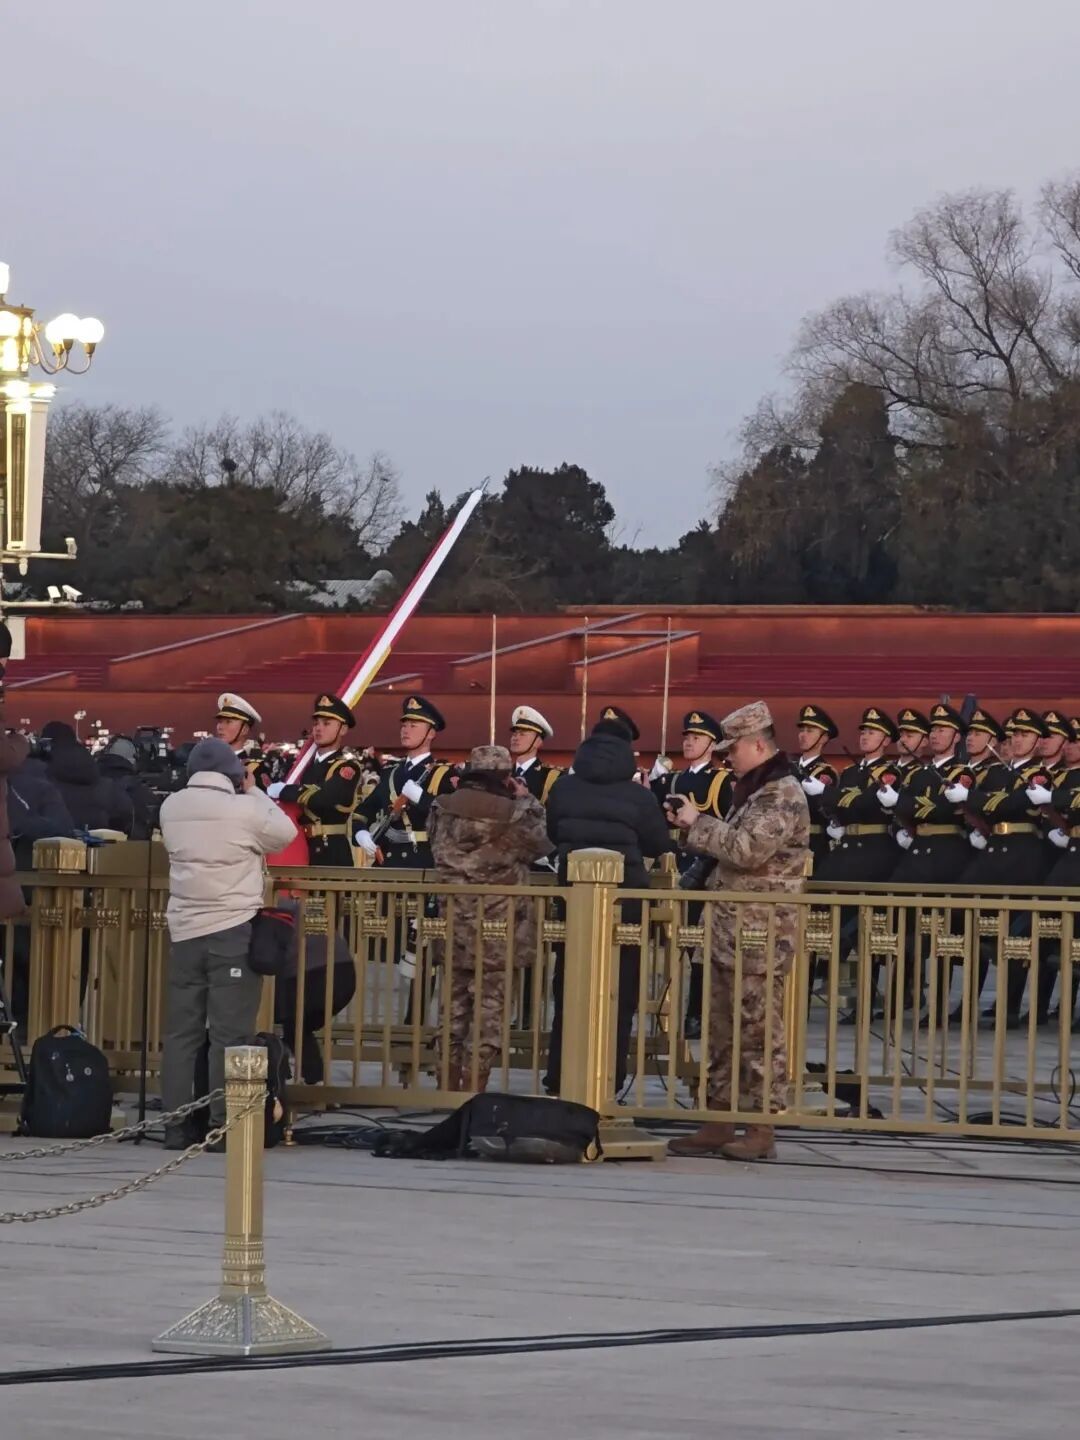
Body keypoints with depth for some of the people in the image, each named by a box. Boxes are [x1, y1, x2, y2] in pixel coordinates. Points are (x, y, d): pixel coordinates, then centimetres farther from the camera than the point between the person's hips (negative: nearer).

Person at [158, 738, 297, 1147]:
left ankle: (175, 1125, 7)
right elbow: (284, 834, 4)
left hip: (185, 930, 4)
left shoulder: (171, 808, 4)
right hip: (234, 930, -4)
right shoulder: (244, 809, -10)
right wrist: (254, 793, 14)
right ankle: (222, 1125, -4)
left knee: (181, 1031, 7)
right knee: (230, 1033, -2)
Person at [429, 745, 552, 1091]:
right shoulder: (513, 814, -14)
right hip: (497, 924, -4)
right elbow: (542, 844, 3)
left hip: (453, 923, 4)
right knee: (489, 1007, 1)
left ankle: (450, 1086, 19)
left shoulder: (444, 808, -1)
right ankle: (474, 1088, -2)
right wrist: (527, 802, 10)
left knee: (454, 1003, 14)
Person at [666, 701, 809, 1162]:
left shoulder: (783, 794, -13)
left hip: (762, 934, -10)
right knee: (723, 1030, 12)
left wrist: (699, 823, -12)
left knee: (759, 1030, -6)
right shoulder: (752, 791, 18)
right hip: (730, 929, 10)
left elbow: (747, 849, -23)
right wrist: (693, 827, 6)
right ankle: (719, 1122, 17)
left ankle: (762, 1129, -3)